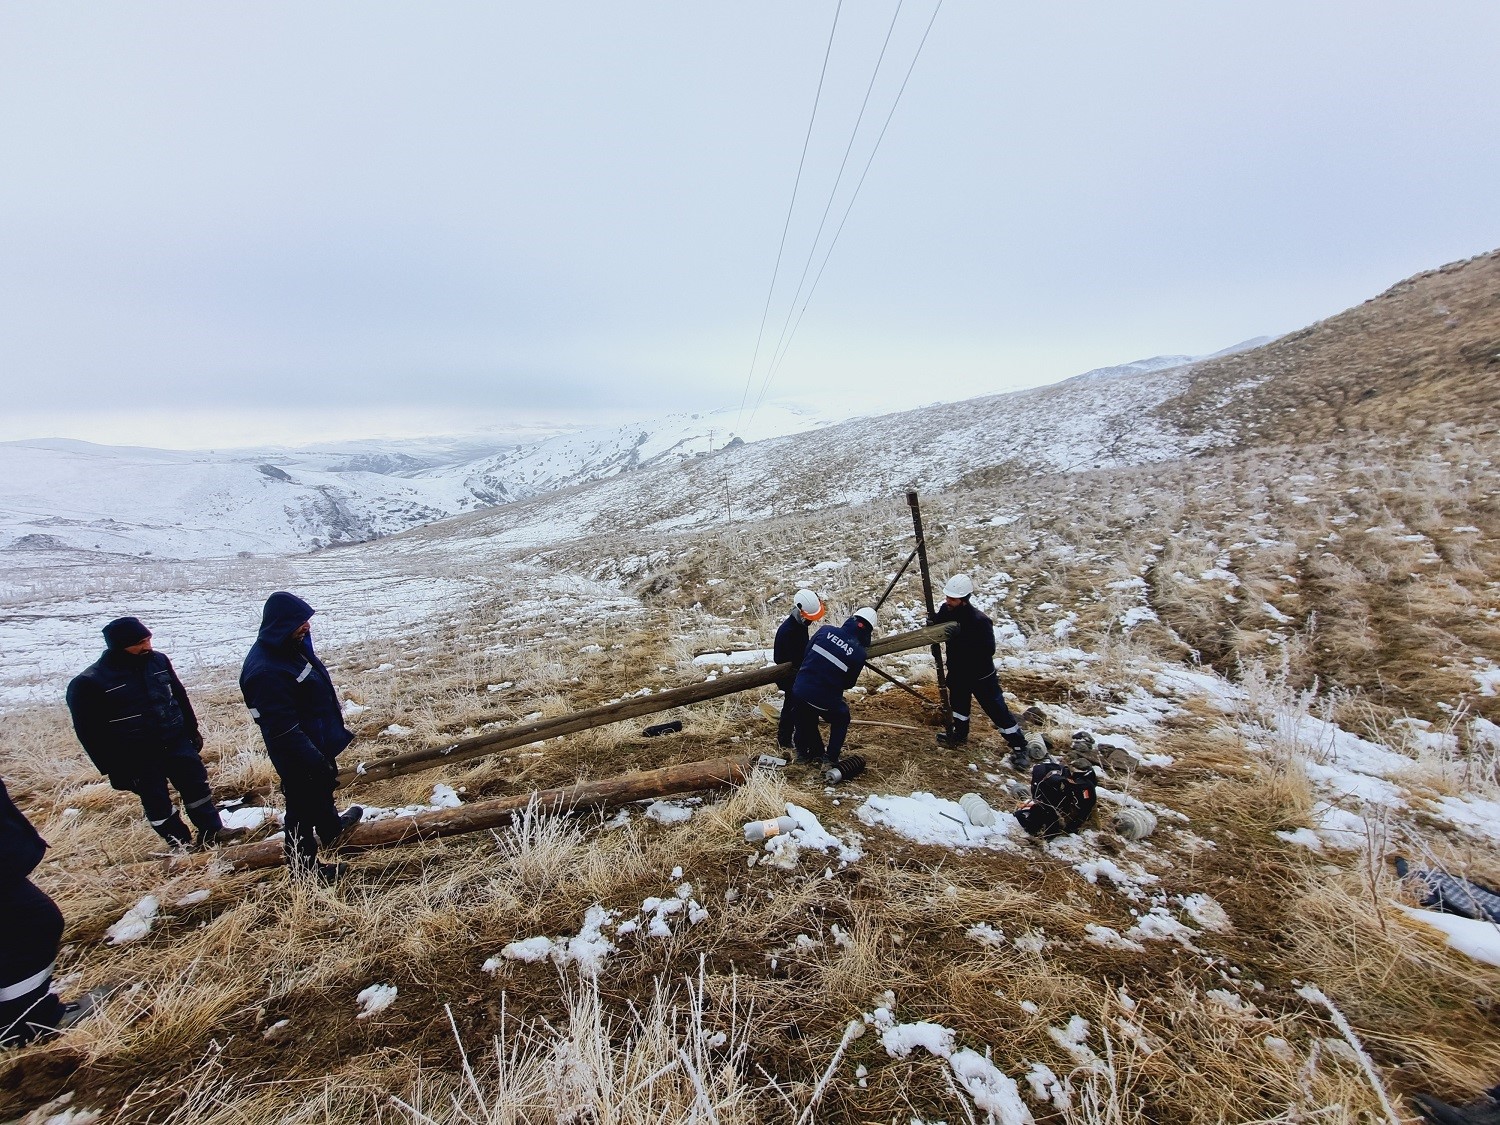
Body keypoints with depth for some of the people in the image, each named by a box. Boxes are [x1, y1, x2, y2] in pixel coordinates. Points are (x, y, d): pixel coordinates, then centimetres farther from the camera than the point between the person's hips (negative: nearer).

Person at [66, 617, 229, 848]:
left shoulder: (158, 660, -3)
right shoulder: (90, 682, -15)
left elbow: (180, 697, 11)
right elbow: (90, 732, -10)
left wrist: (192, 730, 15)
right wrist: (113, 769, -10)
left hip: (177, 742, 4)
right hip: (137, 758, -3)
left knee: (197, 786, 9)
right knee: (157, 803, 9)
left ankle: (213, 832, 22)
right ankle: (181, 845, 23)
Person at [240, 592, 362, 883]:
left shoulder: (293, 646, -3)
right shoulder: (265, 671, -32)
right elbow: (283, 729, -30)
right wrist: (315, 761, -26)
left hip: (318, 740, 10)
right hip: (297, 753, -10)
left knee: (324, 786, 31)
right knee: (303, 805, 9)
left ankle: (331, 829, 56)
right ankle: (304, 867, 28)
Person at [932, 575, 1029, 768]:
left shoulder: (979, 621, -32)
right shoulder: (946, 610, -13)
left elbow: (988, 650, -32)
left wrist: (960, 643, -36)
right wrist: (933, 622, -19)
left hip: (980, 674, -7)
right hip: (958, 671, 7)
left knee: (997, 710, 0)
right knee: (958, 702, 25)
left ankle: (1019, 748, 15)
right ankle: (960, 734, 48)